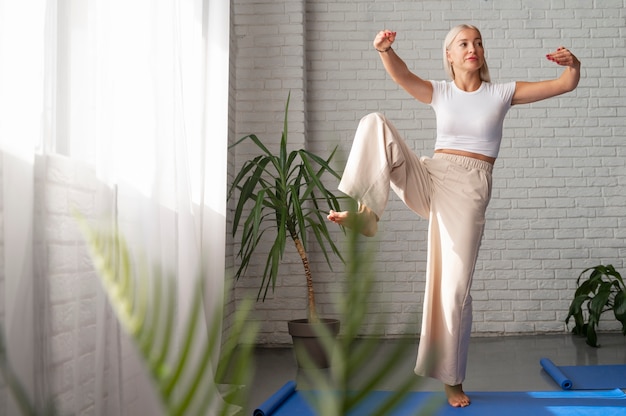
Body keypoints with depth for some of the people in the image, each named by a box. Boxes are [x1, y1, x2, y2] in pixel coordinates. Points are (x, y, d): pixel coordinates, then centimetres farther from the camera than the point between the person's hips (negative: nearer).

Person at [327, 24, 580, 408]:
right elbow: (401, 75, -13)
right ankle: (367, 211, -23)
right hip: (429, 177, 2)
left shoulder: (502, 93, 6)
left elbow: (566, 85, 2)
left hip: (469, 189, -1)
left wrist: (574, 65, -21)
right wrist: (385, 50, -34)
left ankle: (453, 380, 9)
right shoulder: (439, 93, 7)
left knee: (455, 287, -6)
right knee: (376, 123, -19)